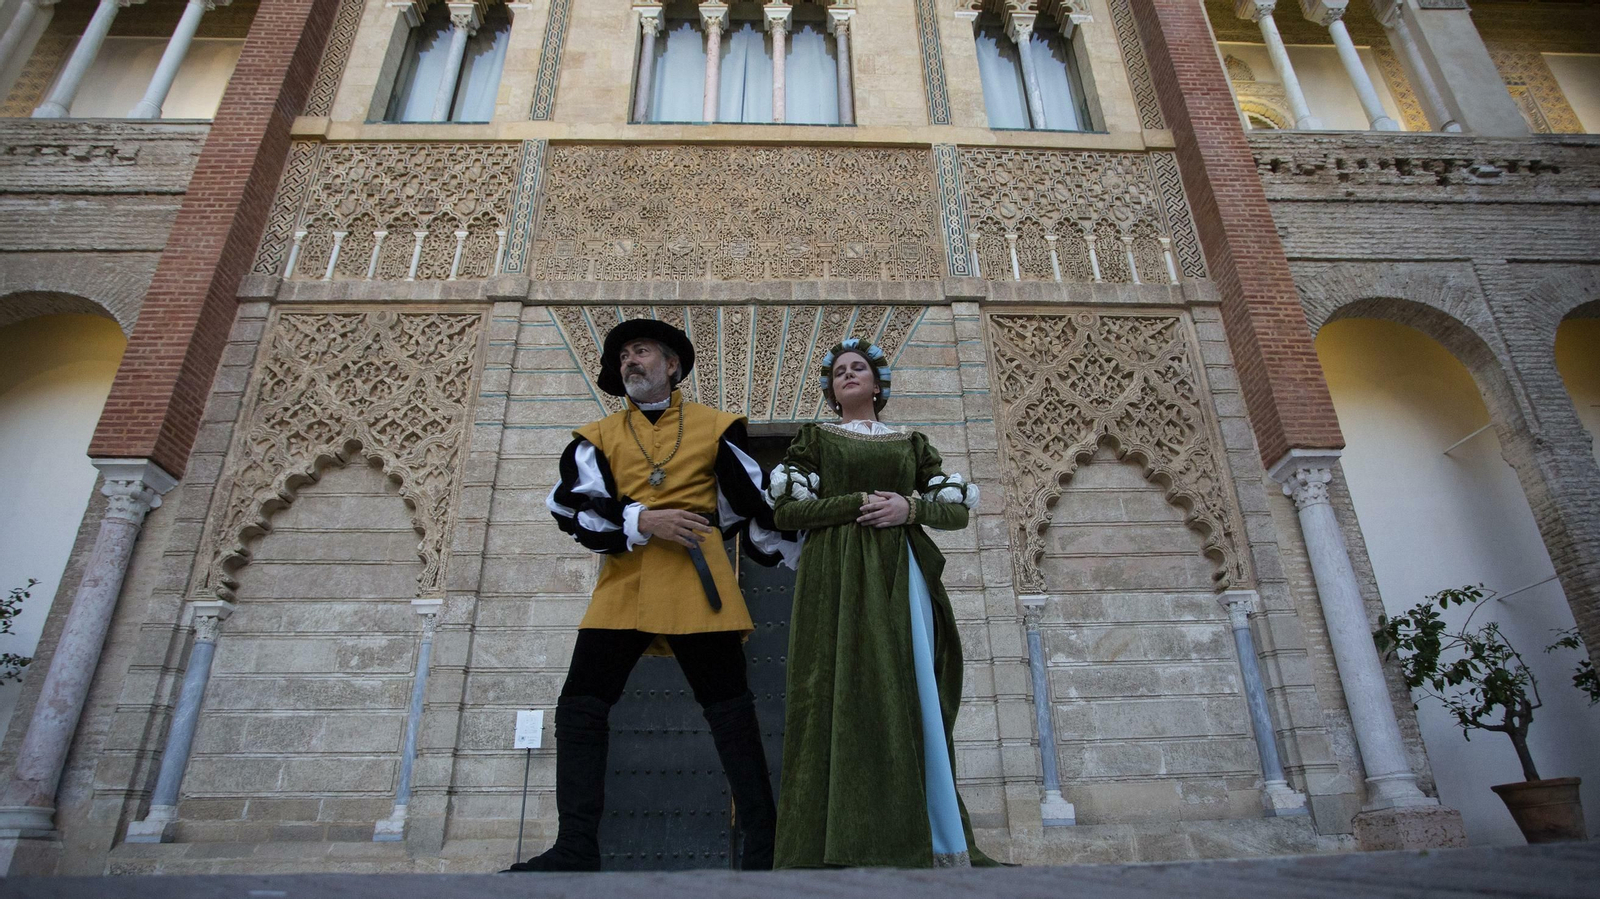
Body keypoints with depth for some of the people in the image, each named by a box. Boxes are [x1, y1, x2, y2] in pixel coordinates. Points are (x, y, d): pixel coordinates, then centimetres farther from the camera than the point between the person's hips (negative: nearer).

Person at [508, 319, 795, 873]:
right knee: (580, 706, -2)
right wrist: (643, 522, -14)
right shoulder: (599, 437, 14)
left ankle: (763, 849, 9)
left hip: (697, 579, -2)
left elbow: (755, 504, 14)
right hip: (623, 580, 3)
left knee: (731, 711, -1)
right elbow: (570, 507, 0)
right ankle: (576, 850, 8)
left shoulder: (716, 427, 10)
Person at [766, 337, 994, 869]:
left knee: (911, 696, -4)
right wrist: (860, 503, -9)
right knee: (845, 695, -10)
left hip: (900, 575, 2)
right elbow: (785, 510, 1)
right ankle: (848, 847, -6)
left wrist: (908, 509, -9)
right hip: (837, 576, -2)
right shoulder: (814, 438, 13)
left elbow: (957, 509, 11)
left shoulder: (911, 443, 19)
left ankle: (936, 844, 1)